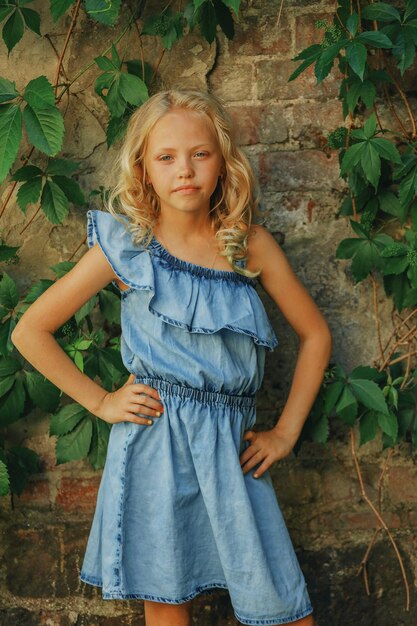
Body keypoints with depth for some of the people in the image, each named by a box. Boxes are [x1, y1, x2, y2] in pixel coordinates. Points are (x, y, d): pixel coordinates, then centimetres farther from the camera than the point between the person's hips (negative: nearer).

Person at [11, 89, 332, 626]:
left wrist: (285, 432, 6)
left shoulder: (250, 245, 4)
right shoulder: (126, 246, -1)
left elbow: (315, 334, 12)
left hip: (233, 450, 2)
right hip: (154, 442, -1)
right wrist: (100, 402, 0)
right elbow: (29, 332, 4)